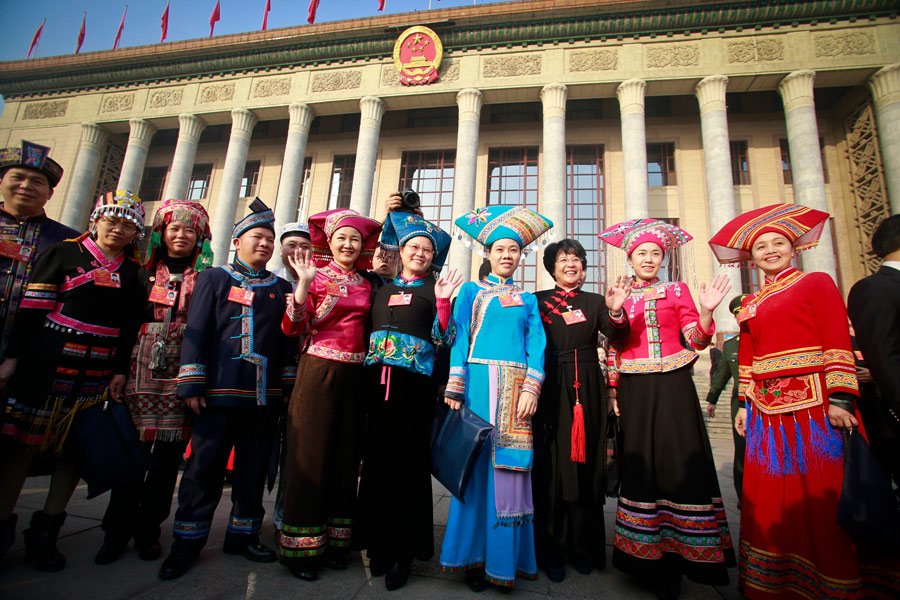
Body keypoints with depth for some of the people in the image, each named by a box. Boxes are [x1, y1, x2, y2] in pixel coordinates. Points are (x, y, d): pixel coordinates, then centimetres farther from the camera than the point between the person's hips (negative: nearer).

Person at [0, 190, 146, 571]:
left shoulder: (133, 273, 10)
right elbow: (31, 309, -3)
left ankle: (45, 534, 20)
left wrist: (120, 371, 1)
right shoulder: (63, 253, 3)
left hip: (99, 373, 3)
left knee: (76, 447, 7)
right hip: (49, 365, -2)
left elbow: (130, 327, 8)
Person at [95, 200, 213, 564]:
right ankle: (117, 530, 18)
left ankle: (147, 528, 19)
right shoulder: (142, 273, 12)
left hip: (181, 374, 0)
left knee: (169, 452, 4)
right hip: (141, 370, 1)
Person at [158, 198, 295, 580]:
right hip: (220, 393, -3)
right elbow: (196, 332, -1)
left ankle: (243, 535, 27)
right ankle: (187, 542, 22)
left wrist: (288, 386, 8)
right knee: (205, 468, 5)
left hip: (266, 397, 3)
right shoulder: (213, 279, 5)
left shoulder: (281, 288, 12)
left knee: (253, 469, 11)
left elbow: (287, 339, 12)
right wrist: (192, 385, -7)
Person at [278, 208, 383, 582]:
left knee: (346, 453, 9)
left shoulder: (367, 284, 12)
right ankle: (301, 548, 16)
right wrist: (304, 285, -21)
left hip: (354, 375, 4)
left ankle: (334, 542, 24)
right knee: (311, 452, 2)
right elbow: (292, 328, -8)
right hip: (318, 371, -4)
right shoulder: (316, 275, 0)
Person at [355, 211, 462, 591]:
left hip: (414, 385, -3)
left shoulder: (434, 289, 7)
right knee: (377, 459, 7)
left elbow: (443, 339, -3)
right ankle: (378, 545, 24)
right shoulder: (382, 288, 16)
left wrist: (443, 302, -15)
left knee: (407, 462, 0)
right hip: (378, 381, 4)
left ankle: (404, 551, 15)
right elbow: (367, 331, 20)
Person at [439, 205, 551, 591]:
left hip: (515, 388, 2)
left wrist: (531, 389, -6)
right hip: (479, 381, -2)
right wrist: (454, 389, -7)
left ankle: (505, 560, 15)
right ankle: (473, 558, 14)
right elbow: (459, 338, 3)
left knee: (509, 468, 1)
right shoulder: (472, 291, 11)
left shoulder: (527, 300, 18)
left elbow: (536, 345, 9)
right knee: (477, 465, 0)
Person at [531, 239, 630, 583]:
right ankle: (551, 552, 16)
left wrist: (615, 311, -23)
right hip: (550, 390, -2)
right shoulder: (538, 300, 7)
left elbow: (615, 335, -4)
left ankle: (583, 548, 24)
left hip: (587, 390, 2)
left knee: (585, 466, 8)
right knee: (551, 466, 2)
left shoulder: (595, 302, 11)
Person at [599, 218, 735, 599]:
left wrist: (706, 312, -17)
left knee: (678, 459, -4)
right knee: (640, 463, 3)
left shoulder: (677, 291, 8)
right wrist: (613, 389, 2)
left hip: (672, 386, -1)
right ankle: (649, 556, 14)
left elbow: (696, 341, 0)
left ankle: (682, 549, 9)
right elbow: (614, 349, 10)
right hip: (635, 390, 1)